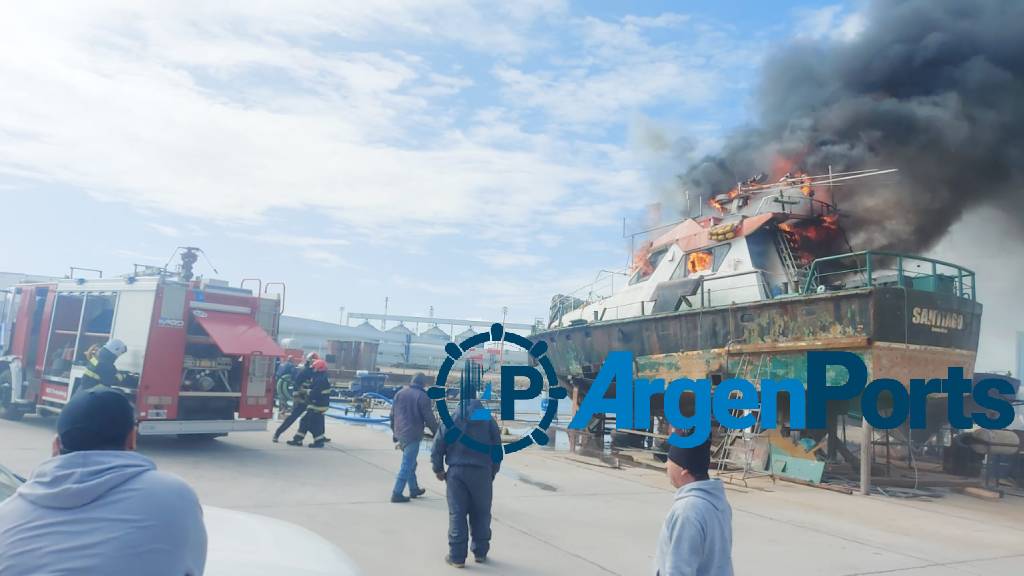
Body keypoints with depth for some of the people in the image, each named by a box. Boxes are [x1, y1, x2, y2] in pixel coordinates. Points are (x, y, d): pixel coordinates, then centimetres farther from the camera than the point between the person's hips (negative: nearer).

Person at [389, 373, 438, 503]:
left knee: (410, 463, 21)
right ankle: (397, 493, -2)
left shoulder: (400, 393, 8)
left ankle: (414, 489, 30)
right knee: (407, 465, -1)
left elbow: (392, 415, 14)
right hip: (413, 435, -7)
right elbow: (429, 419, -11)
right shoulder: (422, 396, -12)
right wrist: (437, 434, 2)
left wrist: (394, 433, 23)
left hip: (400, 434, 7)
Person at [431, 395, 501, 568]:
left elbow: (437, 447, 3)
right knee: (481, 514, 13)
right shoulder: (489, 420, 6)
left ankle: (457, 556, 5)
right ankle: (480, 552, 20)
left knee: (457, 514, 4)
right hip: (482, 473, 1)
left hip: (456, 472, -1)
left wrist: (439, 469, 14)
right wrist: (492, 473, 15)